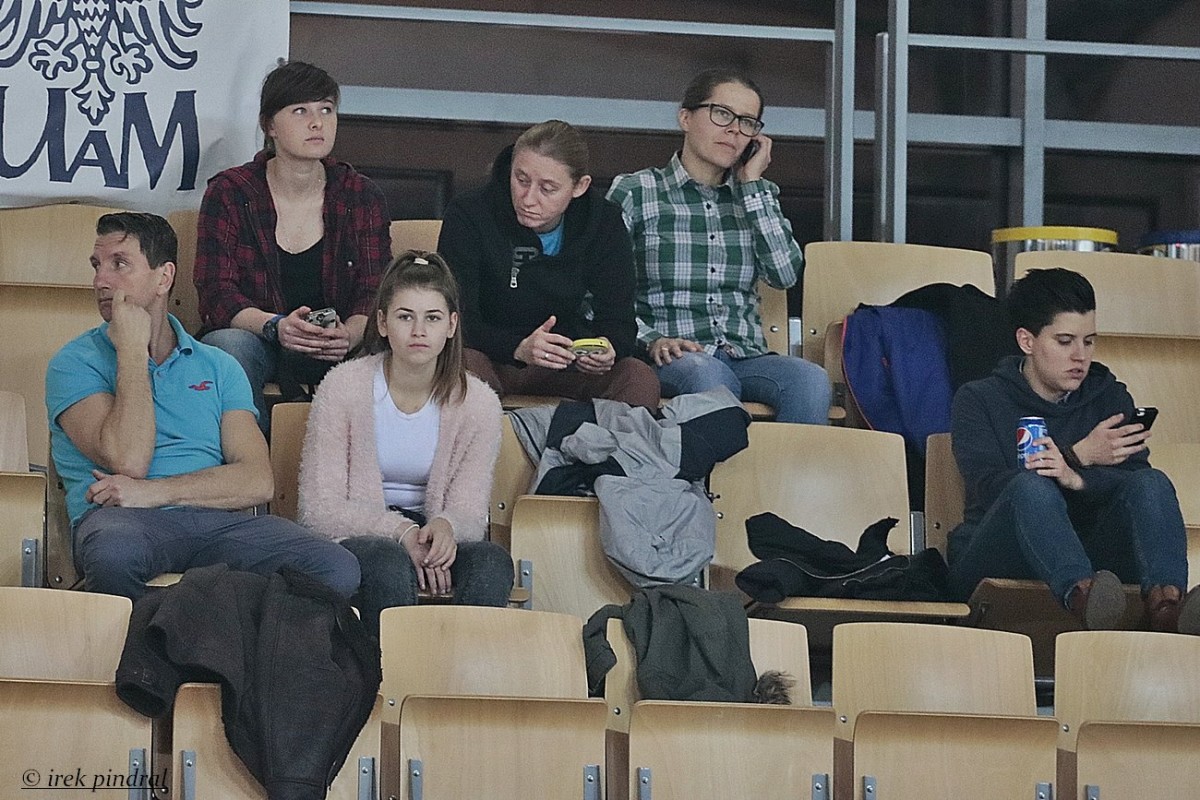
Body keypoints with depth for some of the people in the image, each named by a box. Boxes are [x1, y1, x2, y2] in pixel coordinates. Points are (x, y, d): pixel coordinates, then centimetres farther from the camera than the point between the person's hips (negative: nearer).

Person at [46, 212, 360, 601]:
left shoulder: (219, 368, 21)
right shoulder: (75, 364, 11)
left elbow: (258, 481, 6)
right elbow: (128, 461, -8)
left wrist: (154, 492, -9)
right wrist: (132, 350, 0)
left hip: (217, 520, 3)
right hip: (127, 523, -3)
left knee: (337, 570, -25)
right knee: (114, 556, -43)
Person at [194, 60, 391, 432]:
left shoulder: (363, 196, 4)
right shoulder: (229, 192, -3)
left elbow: (374, 295, -3)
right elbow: (216, 296, -11)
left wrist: (350, 334, -28)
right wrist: (276, 326, -31)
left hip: (334, 347, 1)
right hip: (250, 336, -1)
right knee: (228, 345, -35)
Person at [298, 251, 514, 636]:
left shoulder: (477, 403, 0)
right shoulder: (343, 387, -7)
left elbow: (470, 511, -3)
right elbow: (318, 508, -10)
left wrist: (445, 526, -29)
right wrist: (401, 532, -25)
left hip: (429, 535, 2)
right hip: (354, 537, -2)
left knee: (491, 562, -31)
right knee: (389, 562, -37)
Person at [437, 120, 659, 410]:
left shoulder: (604, 224, -3)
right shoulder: (468, 216, -13)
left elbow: (619, 322, -4)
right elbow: (457, 322, -19)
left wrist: (608, 349, -30)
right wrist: (518, 348, -38)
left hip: (565, 364, 2)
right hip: (491, 357, -2)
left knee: (641, 379, -25)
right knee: (463, 366, -37)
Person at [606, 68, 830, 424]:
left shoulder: (758, 195, 20)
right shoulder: (635, 193, 9)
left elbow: (784, 274, 2)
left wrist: (752, 184, 4)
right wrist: (651, 339, -16)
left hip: (746, 356, 3)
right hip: (673, 358, -3)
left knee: (811, 381, -30)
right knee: (708, 375, -40)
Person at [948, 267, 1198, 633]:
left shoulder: (1111, 398, 17)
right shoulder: (978, 400, 8)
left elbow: (1136, 477, -2)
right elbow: (990, 487, -10)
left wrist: (1076, 479, -23)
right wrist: (1081, 455, -18)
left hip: (1089, 557, 3)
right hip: (992, 565, -3)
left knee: (1153, 483, -22)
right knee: (1032, 486, -33)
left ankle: (1164, 598, -53)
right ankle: (1080, 593, -64)